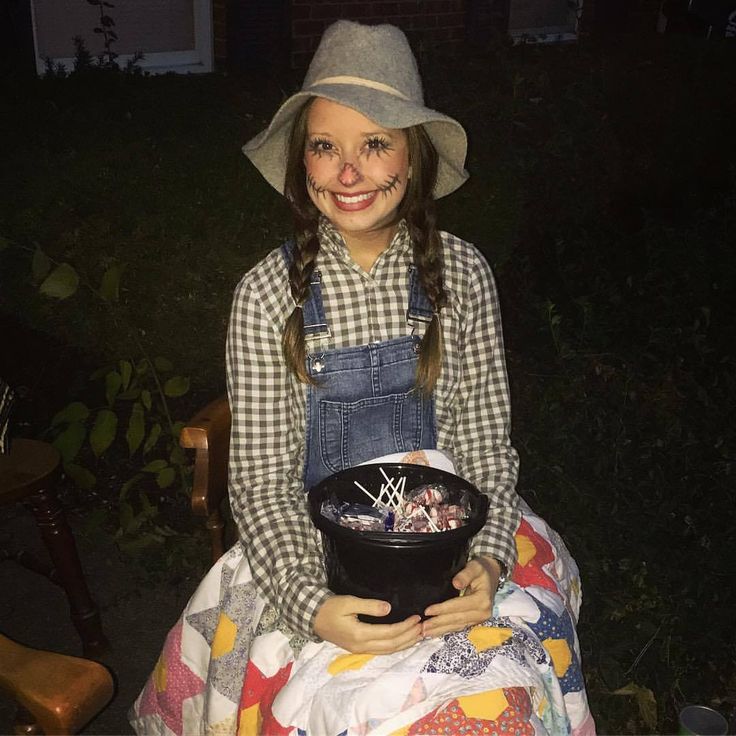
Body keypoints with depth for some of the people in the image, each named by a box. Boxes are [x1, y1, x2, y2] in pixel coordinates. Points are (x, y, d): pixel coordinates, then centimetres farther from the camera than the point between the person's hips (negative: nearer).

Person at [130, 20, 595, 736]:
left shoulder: (462, 273, -3)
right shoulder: (267, 294, -9)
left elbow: (486, 443, 1)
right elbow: (260, 479, -7)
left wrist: (487, 561, -16)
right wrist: (312, 606, -23)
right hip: (310, 544, -2)